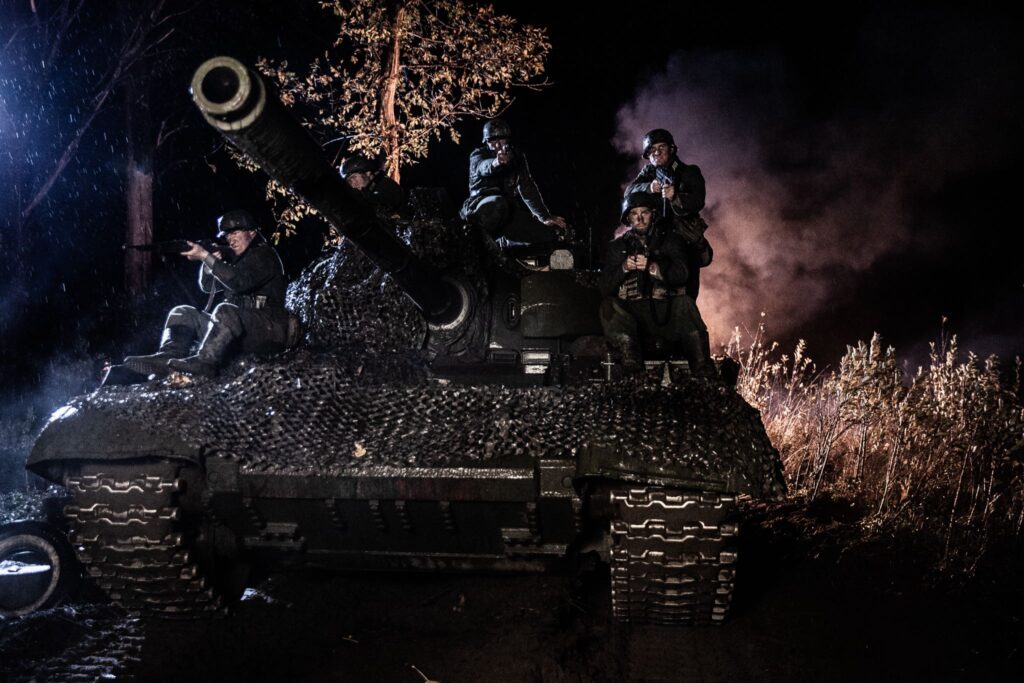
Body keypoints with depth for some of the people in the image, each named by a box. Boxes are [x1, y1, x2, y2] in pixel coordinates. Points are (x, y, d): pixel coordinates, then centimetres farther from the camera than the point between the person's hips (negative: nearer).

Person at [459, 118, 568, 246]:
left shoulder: (516, 157, 13)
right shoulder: (478, 155, 0)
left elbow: (527, 189, 14)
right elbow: (482, 167, -25)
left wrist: (545, 217, 7)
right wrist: (495, 163, -50)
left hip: (508, 211, 6)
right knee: (498, 204, -42)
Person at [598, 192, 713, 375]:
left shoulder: (669, 239, 15)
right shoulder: (618, 245, 18)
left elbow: (682, 274, -4)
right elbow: (604, 287, 6)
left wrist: (653, 267, -22)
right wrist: (624, 268, -13)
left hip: (664, 310, -1)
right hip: (630, 310, 1)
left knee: (684, 303, -32)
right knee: (608, 306, -29)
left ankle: (702, 368, -36)